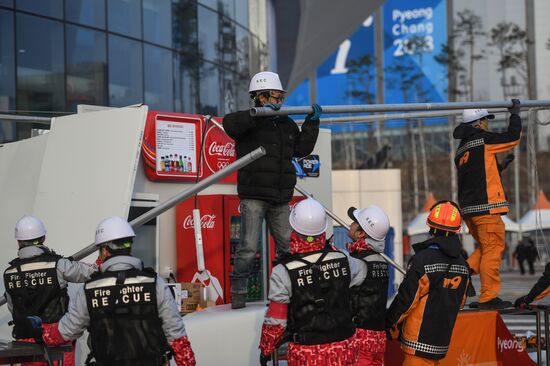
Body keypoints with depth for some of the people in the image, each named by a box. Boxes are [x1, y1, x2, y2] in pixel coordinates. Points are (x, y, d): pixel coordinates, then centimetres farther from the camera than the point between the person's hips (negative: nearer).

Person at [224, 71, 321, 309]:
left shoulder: (286, 124, 16)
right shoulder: (251, 123, -6)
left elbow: (302, 149, 16)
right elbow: (229, 123, -26)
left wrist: (312, 123, 9)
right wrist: (259, 113, -29)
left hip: (280, 199, 6)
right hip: (253, 197, -6)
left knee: (288, 246, 9)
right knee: (249, 248, -8)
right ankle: (238, 293, 2)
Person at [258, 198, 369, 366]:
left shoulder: (284, 272, -15)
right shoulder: (342, 260, -7)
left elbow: (275, 321, -9)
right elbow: (363, 269, 18)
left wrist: (265, 350, 7)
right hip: (343, 350, 3)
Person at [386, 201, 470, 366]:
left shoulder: (422, 259, -18)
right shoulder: (463, 265, 5)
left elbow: (406, 299, -14)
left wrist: (389, 322, 0)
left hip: (420, 338, -7)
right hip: (442, 339, 7)